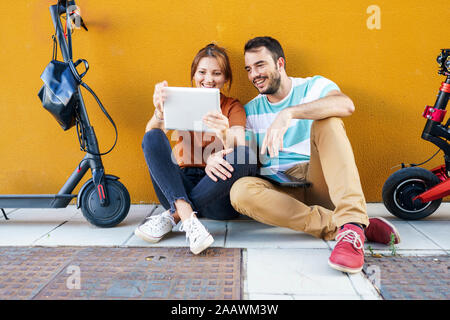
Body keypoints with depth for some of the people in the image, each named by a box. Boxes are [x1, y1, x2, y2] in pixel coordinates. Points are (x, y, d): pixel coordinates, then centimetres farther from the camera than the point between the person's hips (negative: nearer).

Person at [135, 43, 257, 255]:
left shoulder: (233, 108, 7)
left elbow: (238, 148, -13)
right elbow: (151, 133, -9)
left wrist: (225, 134, -37)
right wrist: (159, 113, -32)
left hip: (217, 196, -1)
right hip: (179, 188, 1)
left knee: (246, 154, -28)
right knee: (153, 137, -20)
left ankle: (172, 216, -28)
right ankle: (188, 218, -38)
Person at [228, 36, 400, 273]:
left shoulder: (313, 87, 5)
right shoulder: (251, 110, 16)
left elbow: (346, 105, -20)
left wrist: (288, 113, -32)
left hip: (319, 181, -2)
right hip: (280, 190, 2)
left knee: (327, 121, -26)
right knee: (240, 191, -29)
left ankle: (352, 222, -41)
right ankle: (338, 226, -31)